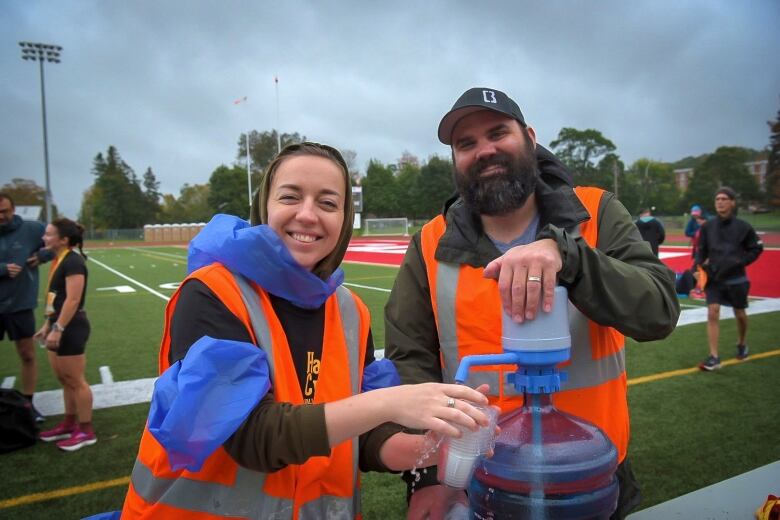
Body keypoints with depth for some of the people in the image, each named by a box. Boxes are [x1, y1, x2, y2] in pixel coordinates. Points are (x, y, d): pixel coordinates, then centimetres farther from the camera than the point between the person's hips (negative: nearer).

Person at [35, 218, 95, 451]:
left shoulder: (73, 261, -17)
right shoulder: (58, 260, 12)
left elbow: (72, 300, -23)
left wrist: (58, 329, -23)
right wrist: (47, 325, 18)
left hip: (71, 327, -10)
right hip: (59, 326, 10)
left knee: (75, 381, 0)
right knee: (65, 379, 18)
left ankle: (86, 431, 11)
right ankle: (69, 424, 31)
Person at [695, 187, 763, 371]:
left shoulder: (742, 226, -8)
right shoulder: (707, 226, -4)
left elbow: (756, 249, 2)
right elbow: (701, 250, 5)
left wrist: (740, 262, -10)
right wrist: (699, 266, -11)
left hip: (736, 279, 0)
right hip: (713, 278, 0)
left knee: (739, 314, 17)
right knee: (712, 314, -11)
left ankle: (742, 344, 46)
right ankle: (714, 357, -7)